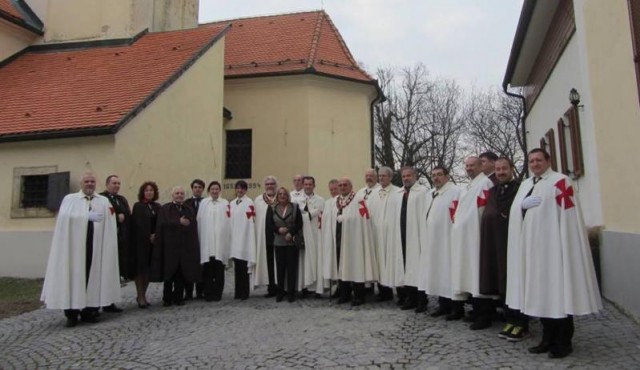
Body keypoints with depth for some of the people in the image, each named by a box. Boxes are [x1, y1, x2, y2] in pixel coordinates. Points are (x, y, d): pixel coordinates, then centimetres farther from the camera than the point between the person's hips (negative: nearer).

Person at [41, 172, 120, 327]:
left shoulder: (104, 201, 12)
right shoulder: (69, 199, 7)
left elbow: (109, 223, 2)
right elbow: (64, 217, -10)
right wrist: (88, 216, -14)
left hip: (96, 245, 2)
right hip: (74, 244, -2)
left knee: (93, 276, 4)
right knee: (74, 276, -1)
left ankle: (89, 311, 12)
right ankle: (72, 313, 5)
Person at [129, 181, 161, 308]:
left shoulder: (158, 206, 12)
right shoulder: (138, 206, -3)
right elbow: (137, 225, -9)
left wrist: (156, 235, -8)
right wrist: (148, 237, -12)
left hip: (154, 242, 5)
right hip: (141, 242, -4)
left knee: (149, 269, 7)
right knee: (140, 268, -1)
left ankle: (143, 295, 16)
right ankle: (140, 296, 6)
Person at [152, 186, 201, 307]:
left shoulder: (189, 210, 12)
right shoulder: (165, 209, 4)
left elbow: (194, 229, 6)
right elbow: (162, 224, -13)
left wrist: (194, 246, -2)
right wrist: (179, 222, -15)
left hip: (184, 247, 3)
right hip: (169, 246, -2)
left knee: (181, 274, 3)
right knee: (169, 273, 3)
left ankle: (178, 297, 13)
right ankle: (167, 298, 14)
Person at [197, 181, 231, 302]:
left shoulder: (225, 203, 6)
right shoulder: (204, 203, 7)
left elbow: (228, 222, 3)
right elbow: (199, 221, 6)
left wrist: (227, 238, -3)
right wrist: (200, 237, 0)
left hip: (220, 241, 0)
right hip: (206, 241, 0)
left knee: (219, 269, 3)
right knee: (207, 269, 2)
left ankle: (217, 293, 12)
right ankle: (208, 293, 11)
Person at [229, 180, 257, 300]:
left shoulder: (249, 203, -6)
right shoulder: (232, 204, 13)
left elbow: (251, 222, -10)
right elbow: (230, 221, 14)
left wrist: (250, 239, -14)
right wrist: (230, 236, 8)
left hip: (244, 239, -5)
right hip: (234, 239, 5)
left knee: (244, 267, -2)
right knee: (237, 267, 9)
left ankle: (244, 292, 7)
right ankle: (238, 291, 17)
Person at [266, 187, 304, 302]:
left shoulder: (295, 207, 3)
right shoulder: (272, 208, 7)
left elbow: (299, 224, -1)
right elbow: (269, 225, 3)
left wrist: (291, 233, -13)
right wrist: (278, 229, -13)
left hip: (292, 242, -1)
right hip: (278, 242, 1)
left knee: (292, 267, 0)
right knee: (280, 267, 3)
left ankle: (291, 292, 9)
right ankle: (280, 292, 13)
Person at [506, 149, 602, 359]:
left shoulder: (560, 181, -4)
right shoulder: (526, 184, 17)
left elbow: (567, 214, -11)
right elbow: (514, 210, 10)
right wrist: (523, 205, -11)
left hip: (552, 245, -6)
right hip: (532, 246, 7)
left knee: (557, 292, -1)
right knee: (540, 292, 10)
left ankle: (563, 342, 11)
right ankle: (548, 339, 21)